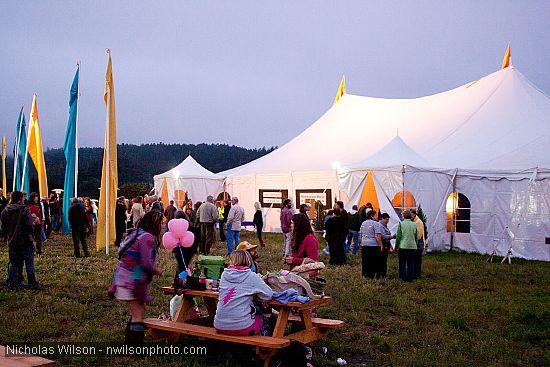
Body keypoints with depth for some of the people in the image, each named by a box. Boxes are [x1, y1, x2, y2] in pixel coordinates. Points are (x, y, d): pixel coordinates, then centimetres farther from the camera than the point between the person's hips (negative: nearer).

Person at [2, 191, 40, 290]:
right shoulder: (24, 210, -13)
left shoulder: (5, 211, 4)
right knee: (29, 263, 4)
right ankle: (32, 283, 7)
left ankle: (12, 283, 15)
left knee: (12, 263, 12)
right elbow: (29, 226, -17)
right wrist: (30, 234, 1)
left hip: (11, 242, 5)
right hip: (25, 241, -5)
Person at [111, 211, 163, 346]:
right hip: (132, 282, -10)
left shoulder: (136, 233, 14)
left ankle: (129, 343, 29)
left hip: (125, 278, 10)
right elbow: (147, 263, -23)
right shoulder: (148, 237, -18)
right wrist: (157, 271, -5)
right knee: (138, 316, -5)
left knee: (138, 313, 20)